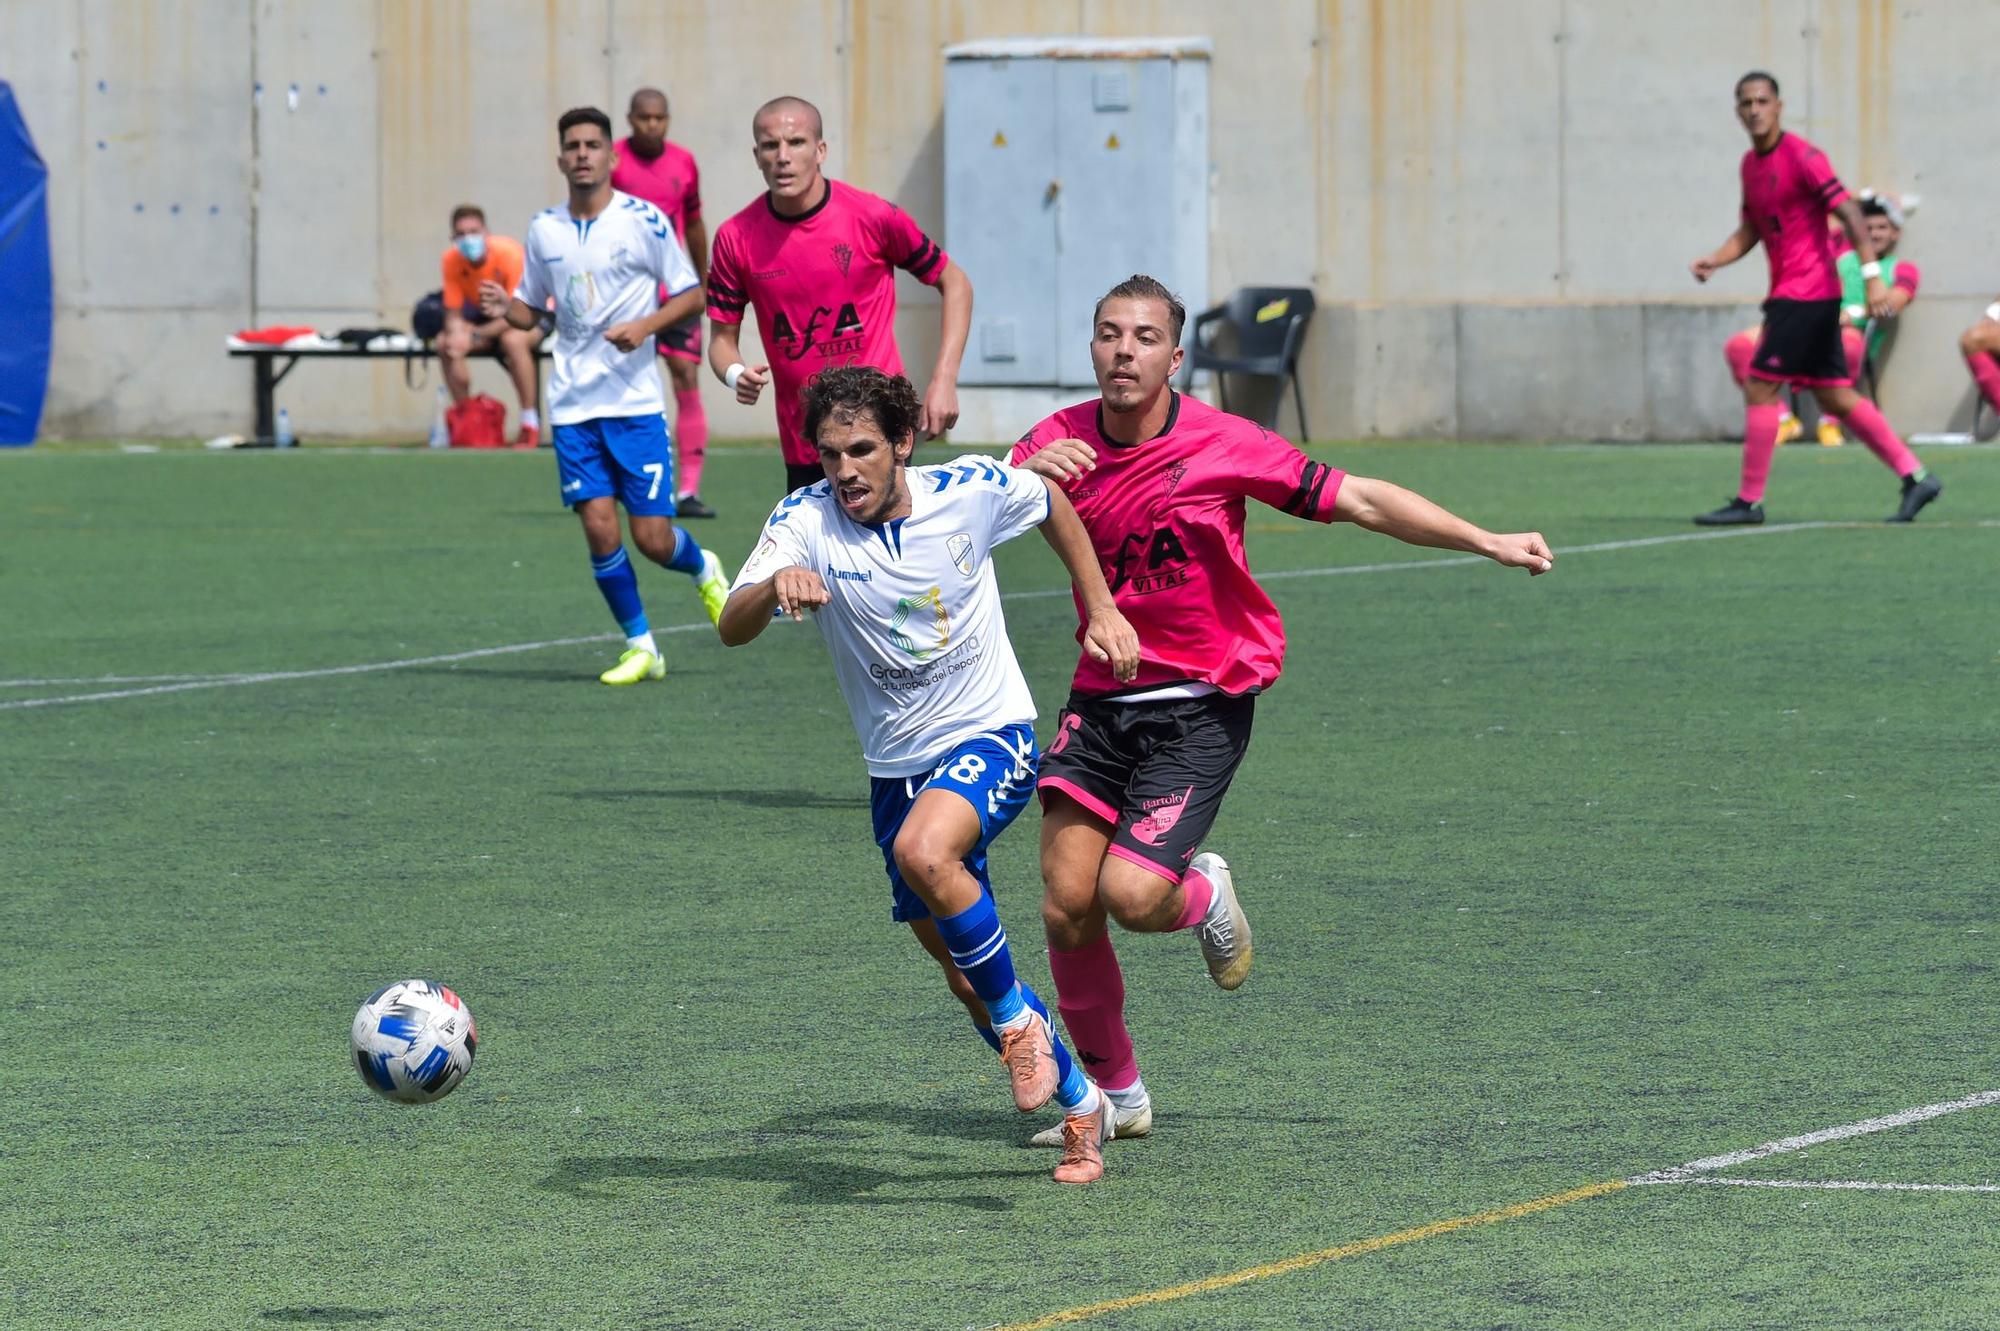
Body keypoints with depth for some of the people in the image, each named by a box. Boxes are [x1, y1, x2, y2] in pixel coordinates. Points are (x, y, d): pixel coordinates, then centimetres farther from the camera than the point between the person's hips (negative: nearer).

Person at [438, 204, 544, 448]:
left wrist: (474, 335, -36)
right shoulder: (452, 259, -15)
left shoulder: (508, 252, -29)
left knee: (513, 340, -38)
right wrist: (455, 335, -34)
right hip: (486, 314, 5)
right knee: (445, 344, -19)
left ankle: (531, 424, -26)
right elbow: (453, 314, -9)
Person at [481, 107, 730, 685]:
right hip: (573, 402, 3)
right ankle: (640, 647, 9)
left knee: (652, 537, -5)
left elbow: (691, 294, -1)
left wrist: (645, 326, -17)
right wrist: (504, 306, -7)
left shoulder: (644, 220, -6)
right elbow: (532, 307, 16)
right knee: (599, 526, -6)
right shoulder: (544, 229, 6)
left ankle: (703, 569, 30)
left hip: (636, 400, -3)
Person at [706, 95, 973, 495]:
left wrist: (944, 380, -5)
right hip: (801, 444, 3)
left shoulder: (873, 217, -8)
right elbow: (722, 336, 8)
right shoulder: (735, 238, -2)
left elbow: (954, 283, 5)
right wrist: (736, 375, -16)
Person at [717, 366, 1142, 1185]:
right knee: (966, 979, 8)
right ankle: (1079, 1103, 30)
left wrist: (1102, 609, 6)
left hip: (989, 735, -3)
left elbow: (1052, 504, 10)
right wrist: (776, 584, -49)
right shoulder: (804, 522, -15)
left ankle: (1019, 1020, -14)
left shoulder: (972, 492, -13)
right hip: (896, 765, 3)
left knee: (924, 850, -35)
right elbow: (732, 630, -28)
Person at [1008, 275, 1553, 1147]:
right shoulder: (1061, 442, -4)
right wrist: (1025, 477, -33)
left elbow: (1359, 500, -6)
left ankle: (1203, 895, 19)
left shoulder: (1221, 445, -11)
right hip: (1102, 701, 3)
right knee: (1067, 905, -5)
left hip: (1203, 706, -3)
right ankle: (1113, 1093, 16)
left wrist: (1488, 543, -9)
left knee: (1130, 894, -18)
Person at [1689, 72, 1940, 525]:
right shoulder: (1750, 164, 14)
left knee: (1759, 388, -8)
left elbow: (1849, 213, -17)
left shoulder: (1802, 157, -13)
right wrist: (1714, 260, 3)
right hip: (1788, 293, 9)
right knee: (1836, 398, 9)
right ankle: (1915, 476, 12)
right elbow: (1749, 231, 21)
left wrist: (1872, 275, -24)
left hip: (1807, 292, -9)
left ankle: (1749, 501, -3)